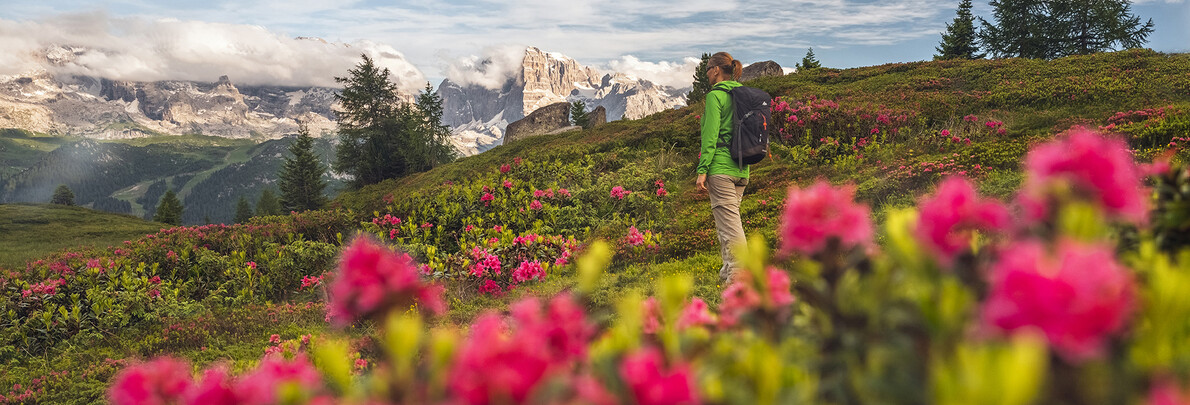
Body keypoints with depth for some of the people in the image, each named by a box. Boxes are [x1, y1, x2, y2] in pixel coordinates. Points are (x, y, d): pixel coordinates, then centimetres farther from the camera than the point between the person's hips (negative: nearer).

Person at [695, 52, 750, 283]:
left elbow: (710, 135, -13)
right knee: (731, 218, 14)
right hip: (741, 168, 8)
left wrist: (702, 170, -13)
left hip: (721, 166, -8)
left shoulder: (715, 95, -7)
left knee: (728, 221, -9)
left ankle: (738, 273, -12)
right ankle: (729, 269, 17)